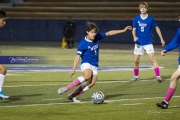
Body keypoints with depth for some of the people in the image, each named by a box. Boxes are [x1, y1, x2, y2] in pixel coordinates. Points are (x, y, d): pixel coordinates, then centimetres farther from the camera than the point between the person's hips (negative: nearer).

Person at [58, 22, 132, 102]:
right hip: (86, 63, -6)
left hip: (94, 65, 6)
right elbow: (78, 57, -13)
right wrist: (73, 70, -20)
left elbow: (109, 33, 11)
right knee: (87, 76, -36)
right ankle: (66, 88, -32)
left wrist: (123, 30, 12)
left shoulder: (97, 37, 2)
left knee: (91, 83, -13)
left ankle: (72, 96, -6)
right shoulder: (83, 43, -13)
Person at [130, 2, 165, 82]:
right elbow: (134, 30, 3)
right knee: (136, 61, 5)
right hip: (139, 43, 2)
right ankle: (136, 76, 23)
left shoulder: (150, 19, -4)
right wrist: (134, 37, -18)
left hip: (148, 43, -2)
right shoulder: (136, 19, -1)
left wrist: (161, 39, 5)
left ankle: (158, 76, -16)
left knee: (152, 59, -14)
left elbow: (157, 28, 6)